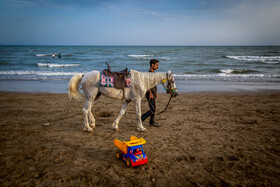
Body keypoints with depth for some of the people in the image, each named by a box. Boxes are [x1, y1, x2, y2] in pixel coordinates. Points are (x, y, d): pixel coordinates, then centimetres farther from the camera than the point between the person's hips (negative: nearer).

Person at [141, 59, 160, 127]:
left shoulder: (153, 72, 14)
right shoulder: (149, 73, -16)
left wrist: (155, 92, 23)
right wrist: (150, 93, -24)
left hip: (153, 94, 10)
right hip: (150, 95, -10)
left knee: (153, 109, 13)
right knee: (153, 109, -8)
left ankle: (152, 122, 22)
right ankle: (141, 119, 2)